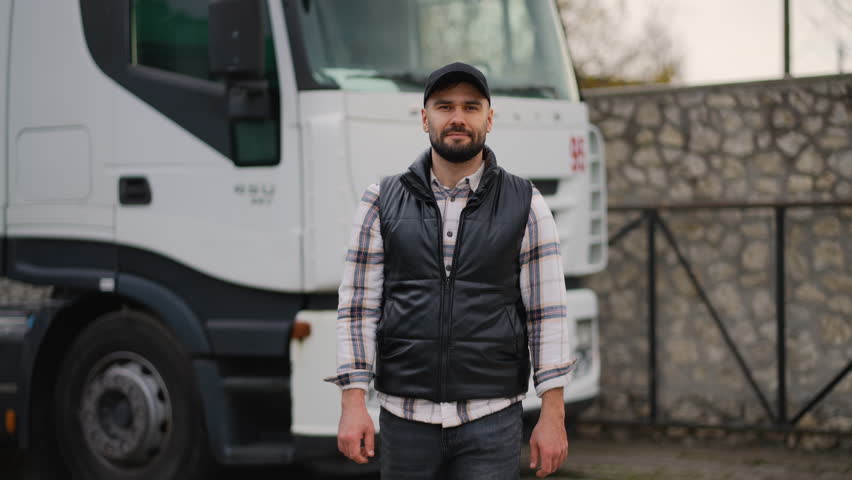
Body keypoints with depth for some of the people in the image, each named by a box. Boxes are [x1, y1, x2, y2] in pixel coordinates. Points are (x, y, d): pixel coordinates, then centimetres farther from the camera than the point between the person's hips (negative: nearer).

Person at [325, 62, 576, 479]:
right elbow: (358, 308, 2)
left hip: (491, 420, -1)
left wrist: (553, 415, -5)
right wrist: (353, 403, -6)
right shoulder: (383, 203, 4)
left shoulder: (524, 205, 1)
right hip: (405, 418, 1)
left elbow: (547, 313, 0)